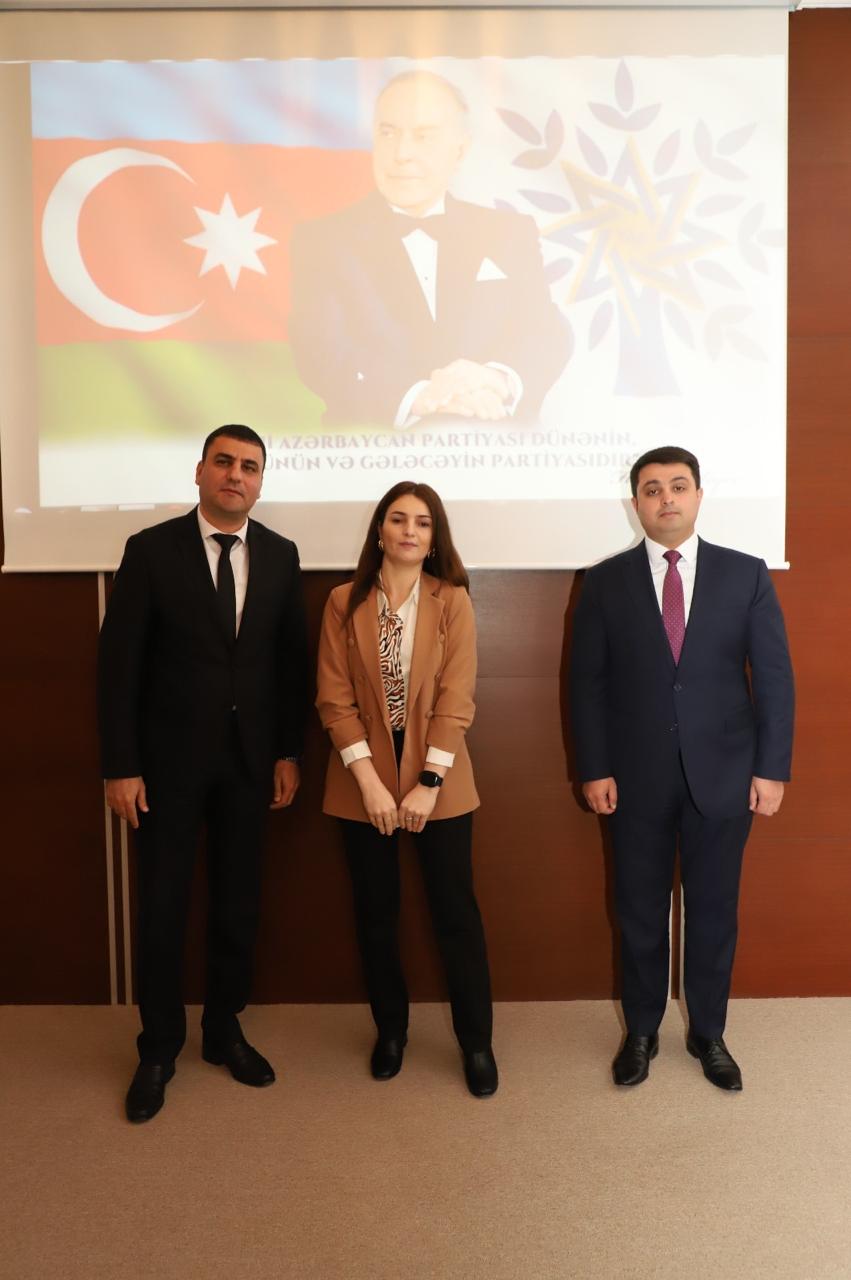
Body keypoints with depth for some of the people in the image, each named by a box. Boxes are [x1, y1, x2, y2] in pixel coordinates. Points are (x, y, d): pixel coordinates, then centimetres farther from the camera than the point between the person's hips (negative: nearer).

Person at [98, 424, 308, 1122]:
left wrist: (289, 752, 1)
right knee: (163, 905, 8)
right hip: (170, 758, -2)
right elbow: (119, 663, -7)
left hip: (250, 758, 3)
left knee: (239, 902, 13)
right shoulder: (151, 549, -6)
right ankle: (160, 1047, 28)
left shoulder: (280, 555, 2)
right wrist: (121, 766, -10)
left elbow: (293, 660, 5)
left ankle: (225, 1030, 33)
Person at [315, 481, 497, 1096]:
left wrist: (428, 783, -14)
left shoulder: (453, 601, -3)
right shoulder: (344, 603, -1)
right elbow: (334, 698, -5)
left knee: (456, 910, 5)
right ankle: (391, 1029, 33)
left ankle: (477, 1041, 23)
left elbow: (456, 699, -8)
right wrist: (369, 781, -13)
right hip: (365, 779, 1)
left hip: (438, 778, -1)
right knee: (376, 911, 13)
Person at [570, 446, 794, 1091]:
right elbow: (588, 682, 0)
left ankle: (709, 1035, 33)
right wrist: (595, 769, -5)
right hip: (636, 777, 0)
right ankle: (641, 1032, 31)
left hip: (722, 774, 0)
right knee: (640, 912, 12)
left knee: (714, 910, 12)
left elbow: (774, 676, 0)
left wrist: (771, 768, -4)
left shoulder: (746, 574, 1)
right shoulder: (606, 582, 0)